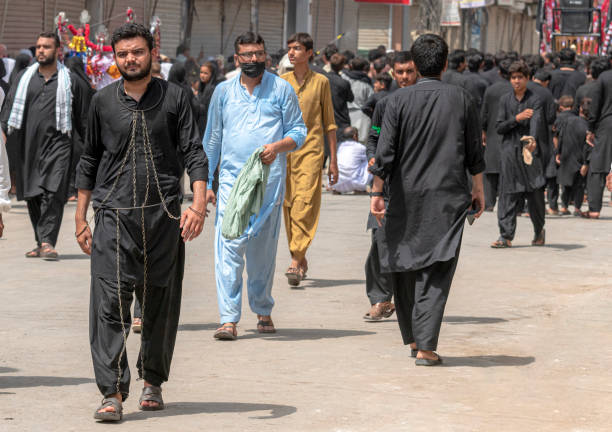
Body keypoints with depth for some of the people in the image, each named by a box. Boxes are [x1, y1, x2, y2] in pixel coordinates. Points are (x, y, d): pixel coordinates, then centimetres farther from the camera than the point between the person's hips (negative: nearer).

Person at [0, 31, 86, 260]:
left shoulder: (68, 80, 6)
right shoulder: (25, 77, 13)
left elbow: (80, 116, 10)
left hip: (57, 142, -3)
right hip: (28, 144, 3)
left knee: (53, 193, -15)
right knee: (32, 196, 6)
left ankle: (48, 241, -18)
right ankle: (40, 243, 16)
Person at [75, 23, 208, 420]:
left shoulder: (174, 98, 4)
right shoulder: (103, 101, 9)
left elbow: (194, 153, 0)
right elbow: (90, 160, 16)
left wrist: (199, 203, -15)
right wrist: (81, 216, 13)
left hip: (163, 215, 0)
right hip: (114, 213, 0)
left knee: (161, 304, 8)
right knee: (110, 302, -10)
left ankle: (153, 381, 25)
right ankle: (113, 393, -11)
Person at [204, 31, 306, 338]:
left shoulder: (281, 89, 6)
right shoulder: (223, 91, 12)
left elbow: (298, 130, 7)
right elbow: (212, 139, 17)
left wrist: (278, 146, -14)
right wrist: (207, 182, 13)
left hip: (269, 180, -1)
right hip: (231, 179, 1)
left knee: (263, 248, 6)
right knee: (229, 247, -11)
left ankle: (263, 310, 24)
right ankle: (229, 319, -13)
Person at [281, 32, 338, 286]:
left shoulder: (321, 82, 4)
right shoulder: (281, 82, 9)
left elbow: (329, 123, 8)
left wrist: (333, 160, 6)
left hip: (311, 151, -3)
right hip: (284, 151, 3)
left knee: (304, 204, -15)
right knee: (288, 204, 5)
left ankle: (296, 262, -20)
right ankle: (300, 259, 17)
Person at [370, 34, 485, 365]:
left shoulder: (399, 101, -4)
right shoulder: (462, 100, 1)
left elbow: (385, 153, -7)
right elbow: (475, 153, 7)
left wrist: (376, 192, -1)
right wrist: (478, 190, 18)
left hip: (406, 197, 0)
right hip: (448, 199, 0)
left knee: (405, 266, 14)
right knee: (436, 272, -2)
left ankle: (412, 338, 23)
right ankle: (425, 347, -9)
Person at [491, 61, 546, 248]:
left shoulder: (535, 101, 0)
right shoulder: (505, 100, 10)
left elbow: (536, 122, -18)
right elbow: (499, 127, 6)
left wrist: (532, 138, -39)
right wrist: (517, 118, -10)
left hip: (530, 150, -2)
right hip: (510, 150, 2)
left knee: (535, 193, 0)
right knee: (508, 194, -3)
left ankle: (539, 230, 21)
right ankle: (506, 236, -3)